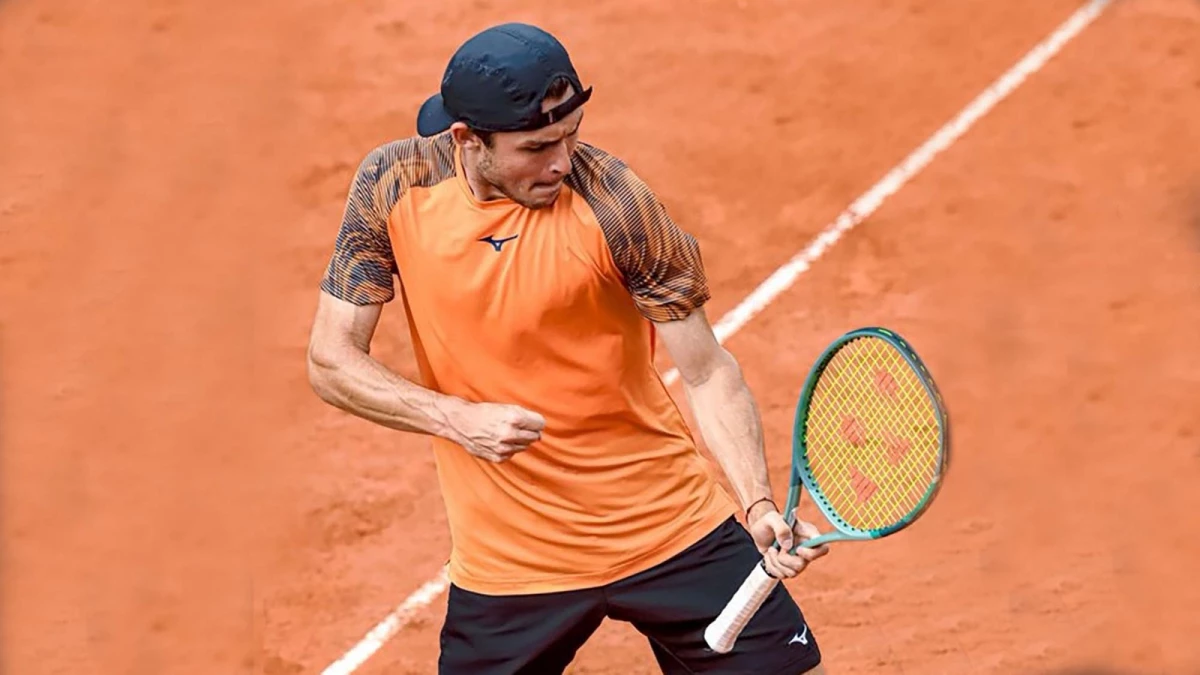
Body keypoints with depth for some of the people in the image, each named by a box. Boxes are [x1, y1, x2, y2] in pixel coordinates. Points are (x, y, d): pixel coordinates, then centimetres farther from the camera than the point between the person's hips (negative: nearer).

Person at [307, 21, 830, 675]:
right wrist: (456, 418, -19)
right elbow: (331, 361, -4)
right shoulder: (394, 184, -10)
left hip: (669, 521, -1)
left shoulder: (610, 200, -17)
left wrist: (759, 504, -27)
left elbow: (708, 374, -12)